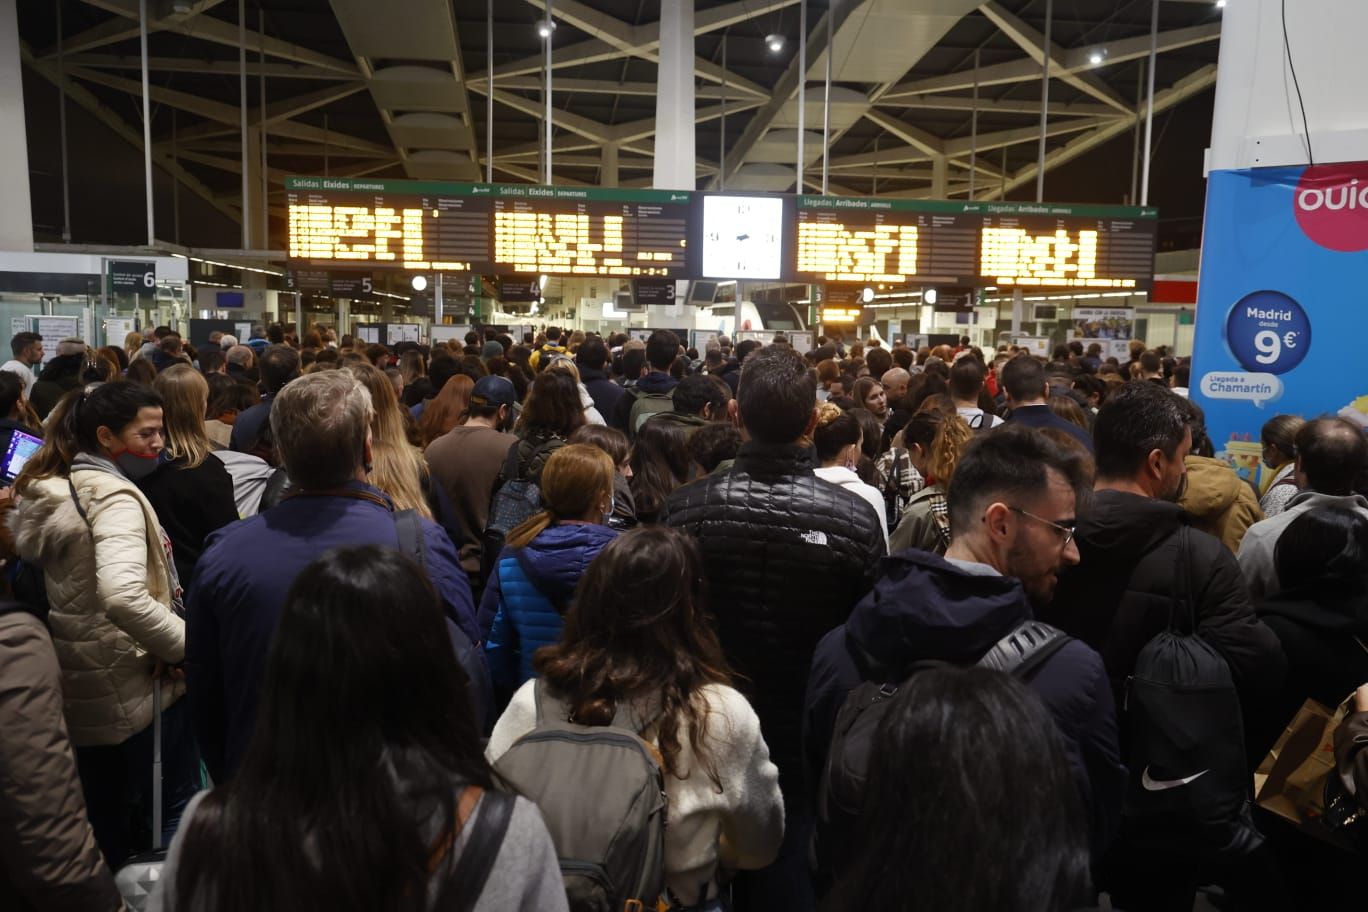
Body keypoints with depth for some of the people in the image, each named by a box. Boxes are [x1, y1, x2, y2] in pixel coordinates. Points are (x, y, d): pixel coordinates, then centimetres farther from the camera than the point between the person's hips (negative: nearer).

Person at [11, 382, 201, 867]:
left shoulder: (49, 489, 7)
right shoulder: (113, 496, -22)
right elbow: (123, 597, -36)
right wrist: (191, 646, -27)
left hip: (81, 687, 9)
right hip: (137, 683, -9)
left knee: (104, 818, 23)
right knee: (175, 810, 5)